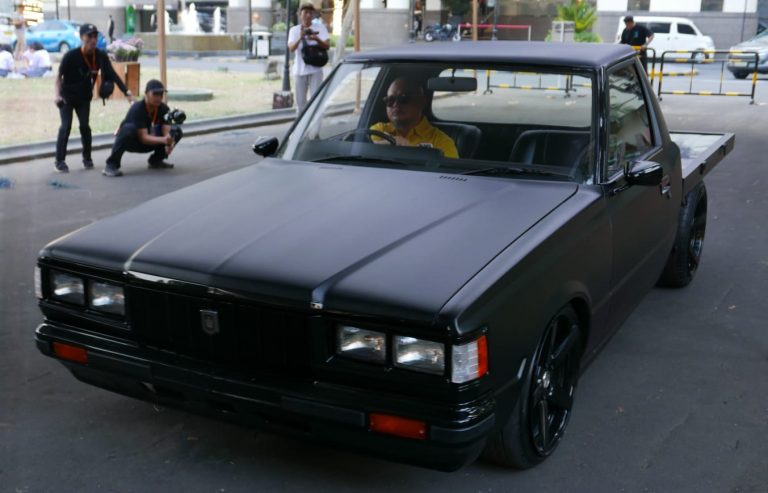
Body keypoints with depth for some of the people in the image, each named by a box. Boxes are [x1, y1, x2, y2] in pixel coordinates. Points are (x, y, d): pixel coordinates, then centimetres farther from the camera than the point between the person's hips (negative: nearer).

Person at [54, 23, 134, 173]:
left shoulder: (101, 56, -14)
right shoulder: (71, 56, -23)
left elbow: (112, 75, -17)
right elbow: (59, 76, -13)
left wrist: (126, 91, -28)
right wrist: (57, 95, -24)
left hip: (84, 97, 3)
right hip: (67, 96, -3)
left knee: (85, 126, -1)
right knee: (66, 126, -9)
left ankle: (87, 158, 17)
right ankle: (60, 161, -2)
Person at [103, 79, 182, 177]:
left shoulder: (163, 108, -11)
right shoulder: (137, 108, -27)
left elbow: (166, 131, -19)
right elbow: (144, 138, -33)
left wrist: (168, 144, -42)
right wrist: (163, 140, -49)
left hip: (151, 141, 5)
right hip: (132, 142, -5)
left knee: (176, 131, -11)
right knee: (129, 128, -39)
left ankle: (156, 161, 6)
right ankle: (111, 165, -27)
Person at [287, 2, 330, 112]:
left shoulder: (320, 27, 1)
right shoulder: (294, 30, 3)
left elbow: (327, 46, -8)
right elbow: (291, 48, -11)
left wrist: (317, 39, -27)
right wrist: (300, 38, -29)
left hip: (315, 69, -2)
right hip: (299, 70, 2)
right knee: (300, 101, 9)